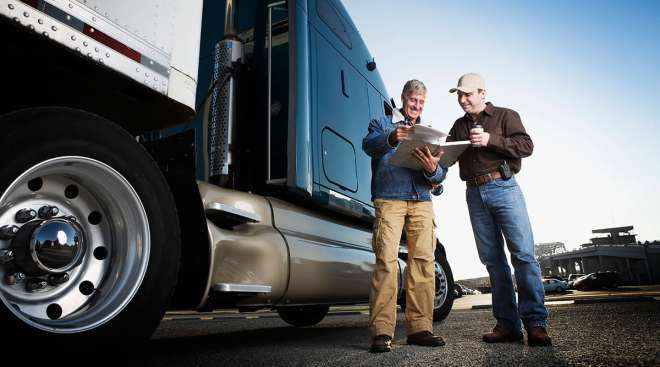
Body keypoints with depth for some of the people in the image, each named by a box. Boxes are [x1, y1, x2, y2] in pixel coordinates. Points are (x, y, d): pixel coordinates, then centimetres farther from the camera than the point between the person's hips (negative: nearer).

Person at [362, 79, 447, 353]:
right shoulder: (383, 123, 15)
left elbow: (441, 175, 12)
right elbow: (368, 145, -9)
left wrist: (432, 170, -14)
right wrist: (391, 138, -31)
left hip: (421, 202, 4)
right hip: (389, 199, -4)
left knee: (424, 262, -3)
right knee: (386, 261, -13)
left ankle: (419, 328, 3)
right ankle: (381, 332, -12)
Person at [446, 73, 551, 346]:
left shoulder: (506, 116, 9)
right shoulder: (459, 125, 21)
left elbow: (526, 146, -3)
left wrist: (491, 139, -14)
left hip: (504, 188, -4)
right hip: (475, 193, 4)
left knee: (523, 254, -10)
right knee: (492, 260, 2)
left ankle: (535, 323, -6)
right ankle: (507, 324, 6)